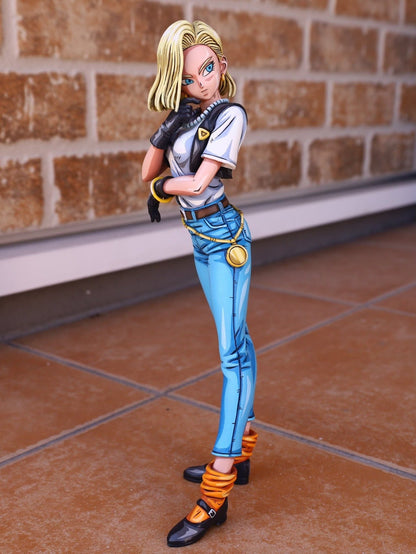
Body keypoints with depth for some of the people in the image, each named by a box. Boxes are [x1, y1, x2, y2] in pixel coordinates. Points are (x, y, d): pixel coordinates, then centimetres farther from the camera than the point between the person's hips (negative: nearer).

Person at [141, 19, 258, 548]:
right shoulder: (184, 114, 10)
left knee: (233, 351, -9)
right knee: (236, 343, 14)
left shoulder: (229, 114, -12)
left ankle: (217, 491, -8)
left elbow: (197, 182, -19)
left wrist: (164, 186, -1)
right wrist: (166, 133, -8)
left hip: (224, 236, -8)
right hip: (202, 237, 8)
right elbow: (149, 172, 5)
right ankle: (240, 452, 27)